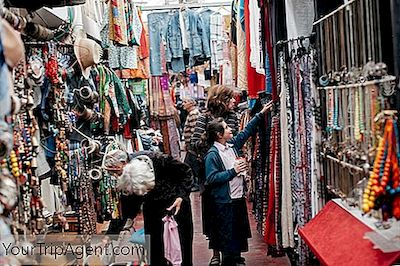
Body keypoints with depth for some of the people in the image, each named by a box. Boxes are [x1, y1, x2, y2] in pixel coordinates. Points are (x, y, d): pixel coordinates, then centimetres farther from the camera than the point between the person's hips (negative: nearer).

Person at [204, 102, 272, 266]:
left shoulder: (232, 144, 4)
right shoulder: (212, 154, -17)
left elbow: (246, 131, 15)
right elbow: (211, 178, -22)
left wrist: (261, 114, 14)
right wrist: (233, 171, -23)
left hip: (239, 197, 8)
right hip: (225, 201, -8)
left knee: (240, 229, 18)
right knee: (227, 233, 3)